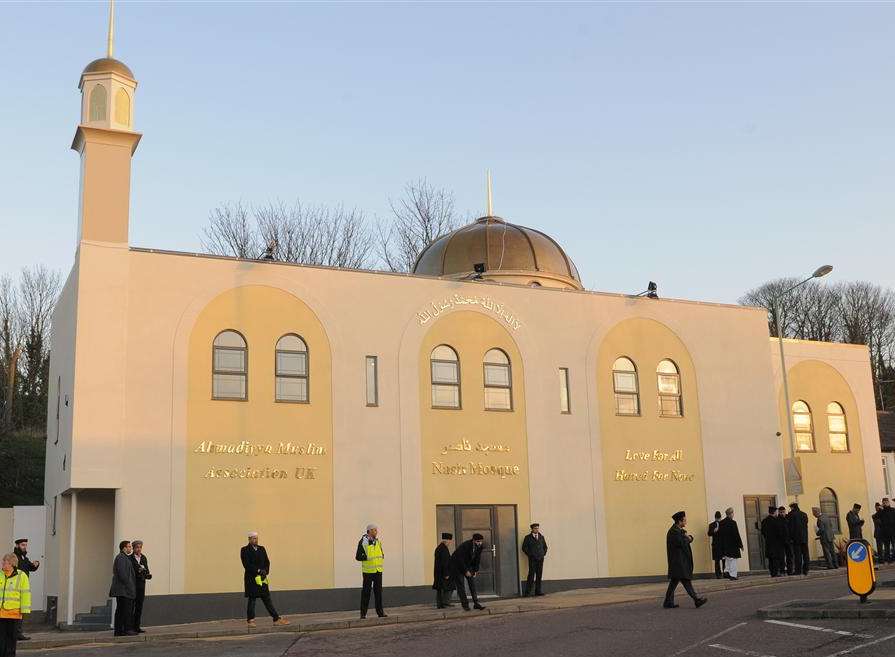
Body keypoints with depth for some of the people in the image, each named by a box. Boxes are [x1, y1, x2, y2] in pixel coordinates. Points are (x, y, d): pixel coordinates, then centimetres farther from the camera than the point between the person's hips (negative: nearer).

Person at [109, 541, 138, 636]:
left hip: (121, 590, 11)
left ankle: (119, 630, 12)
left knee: (120, 610, 10)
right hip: (124, 589, -11)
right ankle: (127, 629, -10)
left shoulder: (124, 557, 21)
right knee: (127, 609, -10)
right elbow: (122, 573, -20)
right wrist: (128, 585, -17)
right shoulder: (121, 557, -13)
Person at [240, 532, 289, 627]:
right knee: (252, 599, 0)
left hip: (262, 578, 5)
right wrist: (258, 570, -17)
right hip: (251, 579, -5)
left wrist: (265, 571, -7)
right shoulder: (245, 550, -4)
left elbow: (267, 562, 11)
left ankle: (277, 619, 4)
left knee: (267, 599, 6)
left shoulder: (261, 549, 13)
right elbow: (247, 564, -13)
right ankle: (250, 620, 9)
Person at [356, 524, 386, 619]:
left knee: (378, 591, 6)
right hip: (368, 571, -5)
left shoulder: (378, 542, 11)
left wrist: (382, 556, -2)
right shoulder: (363, 542, -7)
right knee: (366, 592, 0)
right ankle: (363, 613, 7)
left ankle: (380, 612, 11)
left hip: (378, 570, 5)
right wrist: (367, 557, -17)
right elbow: (358, 557, -7)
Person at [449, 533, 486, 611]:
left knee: (472, 583, -1)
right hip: (457, 566, -6)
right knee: (460, 585, -6)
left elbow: (478, 559, 2)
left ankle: (476, 603, 1)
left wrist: (475, 570, -5)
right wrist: (466, 571, -23)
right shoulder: (465, 546, -31)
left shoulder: (479, 546, -11)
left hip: (468, 565, 6)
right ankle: (465, 605, -1)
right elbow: (460, 559, -28)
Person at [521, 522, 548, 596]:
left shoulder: (541, 537, 15)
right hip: (532, 559, -4)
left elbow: (545, 546, 23)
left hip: (540, 559, 4)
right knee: (531, 575, -9)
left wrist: (543, 554, 10)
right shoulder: (528, 538, 3)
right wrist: (530, 555, -5)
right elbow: (524, 547, 1)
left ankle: (538, 591, 8)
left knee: (539, 575, 3)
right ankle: (527, 592, -7)